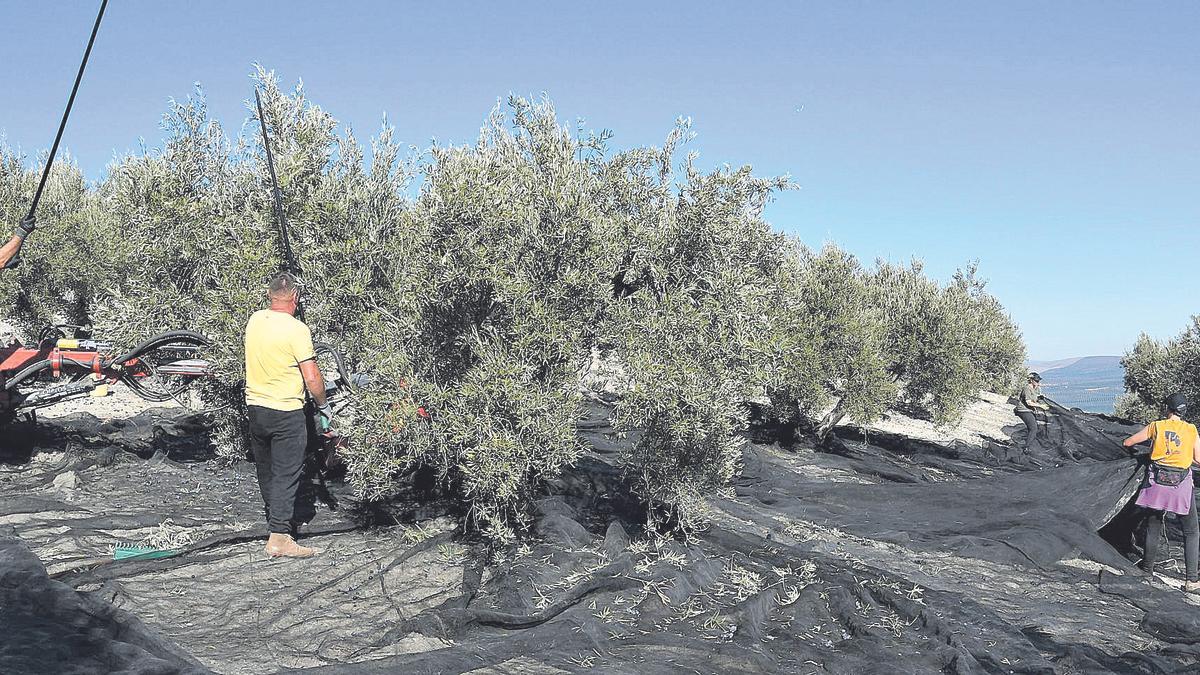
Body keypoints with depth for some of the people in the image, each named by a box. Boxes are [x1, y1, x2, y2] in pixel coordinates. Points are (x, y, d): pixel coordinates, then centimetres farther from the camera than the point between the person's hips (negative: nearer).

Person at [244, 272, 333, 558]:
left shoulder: (254, 320, 2)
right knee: (286, 475, -2)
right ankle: (279, 537, -4)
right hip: (287, 412, -7)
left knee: (266, 471, 19)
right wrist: (323, 406, -4)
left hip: (255, 406, 7)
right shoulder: (296, 329, -18)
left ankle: (277, 520, 35)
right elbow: (312, 377, -17)